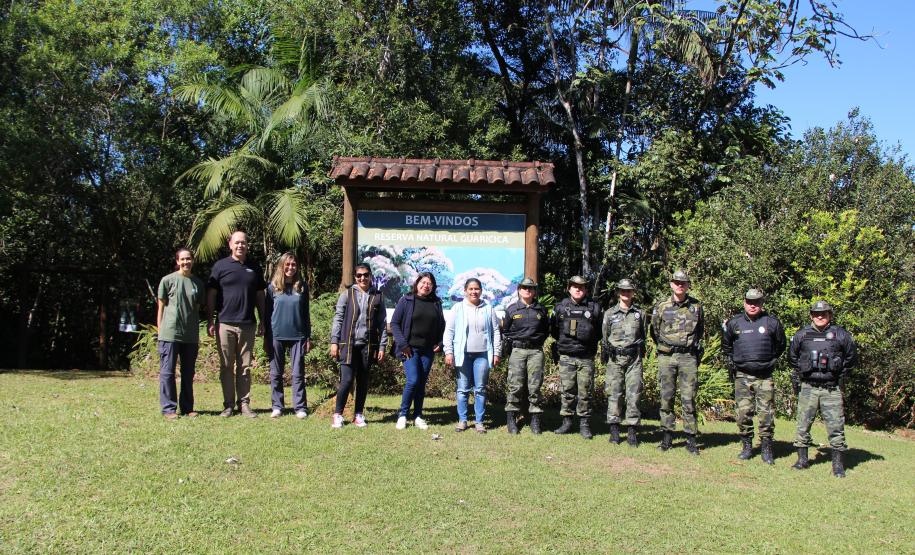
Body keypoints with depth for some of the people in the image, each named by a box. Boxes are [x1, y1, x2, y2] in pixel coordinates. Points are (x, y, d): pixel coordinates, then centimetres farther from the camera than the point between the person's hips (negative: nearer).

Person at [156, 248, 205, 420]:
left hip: (191, 335, 4)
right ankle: (169, 408, 5)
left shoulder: (198, 283, 10)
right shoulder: (168, 280, 0)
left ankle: (187, 407, 18)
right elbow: (161, 307, 3)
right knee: (167, 371, -1)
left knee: (188, 373, 9)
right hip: (170, 334, -4)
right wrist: (160, 331, -2)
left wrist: (197, 335, 13)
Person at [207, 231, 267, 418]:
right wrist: (210, 321, -3)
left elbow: (260, 296, 14)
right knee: (226, 367, 4)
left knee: (245, 367, 6)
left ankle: (244, 403, 11)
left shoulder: (254, 268, 10)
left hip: (247, 325, 2)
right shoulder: (220, 266, 2)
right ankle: (228, 404, 11)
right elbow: (211, 295, 2)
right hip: (225, 324, -2)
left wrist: (262, 321, 10)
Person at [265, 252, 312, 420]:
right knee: (276, 373, 6)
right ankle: (277, 406, 15)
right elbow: (268, 313, 6)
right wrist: (266, 338, 4)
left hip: (297, 336, 0)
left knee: (298, 373, 1)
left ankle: (300, 407, 5)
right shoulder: (273, 287, 3)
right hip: (277, 336, 0)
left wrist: (308, 337, 6)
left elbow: (306, 313, 9)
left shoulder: (302, 287, 5)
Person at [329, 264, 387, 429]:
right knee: (347, 380, -7)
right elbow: (338, 318, 2)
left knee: (363, 381, 8)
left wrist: (382, 346, 1)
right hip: (348, 344, -2)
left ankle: (359, 415, 19)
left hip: (368, 345, 2)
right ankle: (338, 414, 7)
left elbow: (382, 323, 6)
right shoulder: (347, 294, 3)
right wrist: (334, 342, -4)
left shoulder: (377, 297, 6)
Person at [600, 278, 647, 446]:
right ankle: (614, 430, 7)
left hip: (634, 358, 1)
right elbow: (604, 336, 11)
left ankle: (632, 431, 3)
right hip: (615, 358, 0)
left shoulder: (640, 313, 9)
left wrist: (639, 351, 11)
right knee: (614, 394, 0)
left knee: (634, 394, -3)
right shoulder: (609, 314, 6)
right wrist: (607, 352, 6)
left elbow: (643, 335, 17)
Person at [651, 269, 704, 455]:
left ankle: (691, 438, 5)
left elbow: (700, 330, 20)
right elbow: (654, 332, 14)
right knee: (666, 397, 2)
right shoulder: (661, 306, 4)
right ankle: (667, 435, 11)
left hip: (689, 357, 0)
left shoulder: (696, 306, 7)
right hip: (666, 358, 0)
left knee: (689, 399, -1)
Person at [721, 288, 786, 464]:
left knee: (766, 413, -1)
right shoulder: (734, 323, 5)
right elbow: (726, 346, 21)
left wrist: (771, 361, 12)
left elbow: (781, 345, 16)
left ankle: (766, 449, 9)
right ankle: (747, 446, 15)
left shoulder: (772, 322, 1)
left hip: (765, 376, -1)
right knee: (743, 413, 2)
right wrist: (731, 363, 14)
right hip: (742, 376, 1)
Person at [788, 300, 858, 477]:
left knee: (836, 426, -2)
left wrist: (841, 375, 9)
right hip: (807, 388, 1)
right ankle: (802, 459, 16)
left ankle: (838, 464, 7)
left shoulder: (841, 335, 2)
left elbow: (852, 358, 12)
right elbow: (792, 357, 20)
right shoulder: (801, 335, 5)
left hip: (832, 389, -1)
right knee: (803, 424, 4)